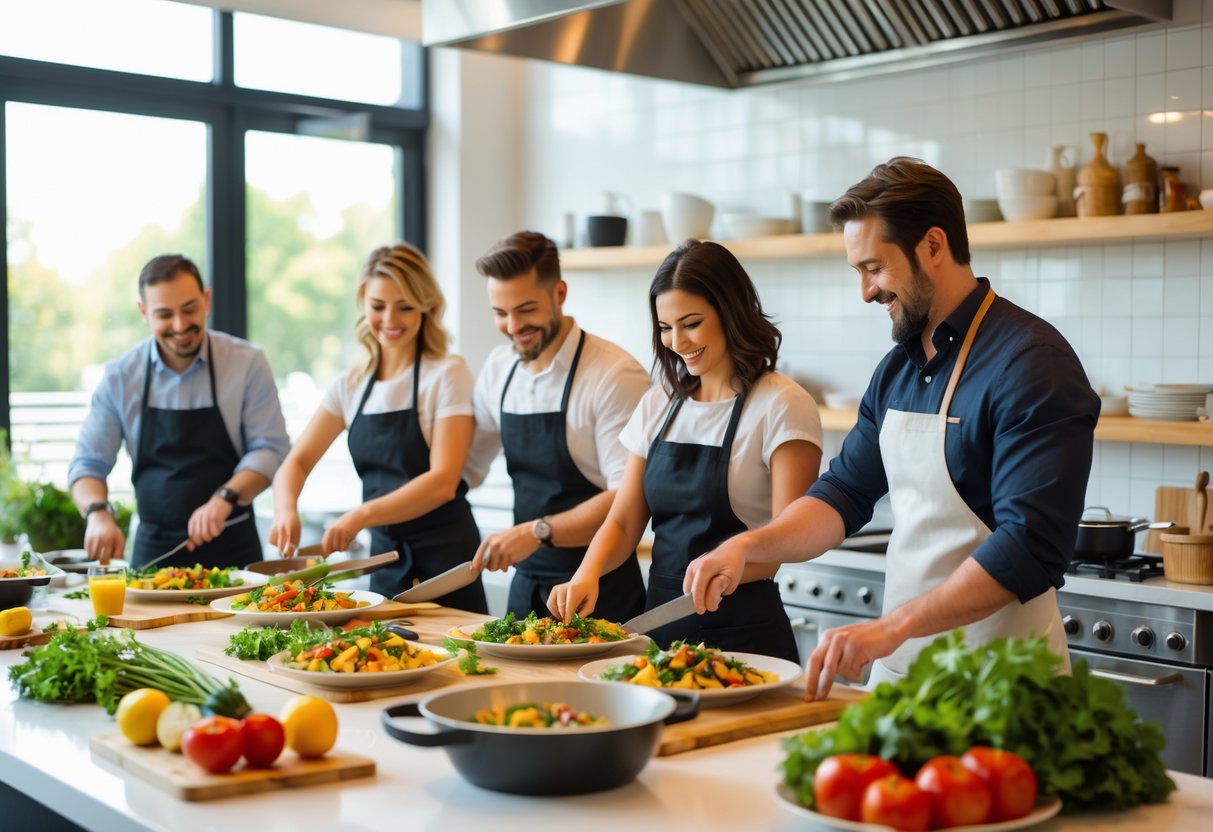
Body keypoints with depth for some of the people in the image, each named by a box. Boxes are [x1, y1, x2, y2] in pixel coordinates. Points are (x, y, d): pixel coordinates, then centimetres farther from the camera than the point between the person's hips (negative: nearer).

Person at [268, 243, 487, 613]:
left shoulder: (447, 374, -9)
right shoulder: (351, 384, 8)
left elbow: (443, 482, -18)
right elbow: (297, 461, 6)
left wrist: (362, 515, -29)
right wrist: (286, 510, -16)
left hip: (444, 555, -5)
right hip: (384, 554, 5)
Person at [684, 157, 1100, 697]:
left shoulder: (1032, 364, -17)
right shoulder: (896, 370, 9)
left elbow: (1031, 547, -24)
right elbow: (845, 492, 13)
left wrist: (892, 627, -28)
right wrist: (748, 545, -5)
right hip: (897, 665, 7)